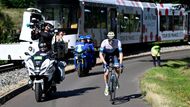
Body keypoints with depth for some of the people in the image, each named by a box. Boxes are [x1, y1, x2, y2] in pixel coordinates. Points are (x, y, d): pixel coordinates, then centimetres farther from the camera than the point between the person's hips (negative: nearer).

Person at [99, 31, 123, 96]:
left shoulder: (118, 42, -28)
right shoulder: (104, 42, -29)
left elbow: (120, 53, -29)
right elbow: (100, 54, -29)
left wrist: (121, 63, -40)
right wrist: (104, 62, -41)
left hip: (114, 55, 1)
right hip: (107, 56, 0)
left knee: (117, 68, -23)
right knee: (106, 73, -10)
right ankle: (106, 87, 12)